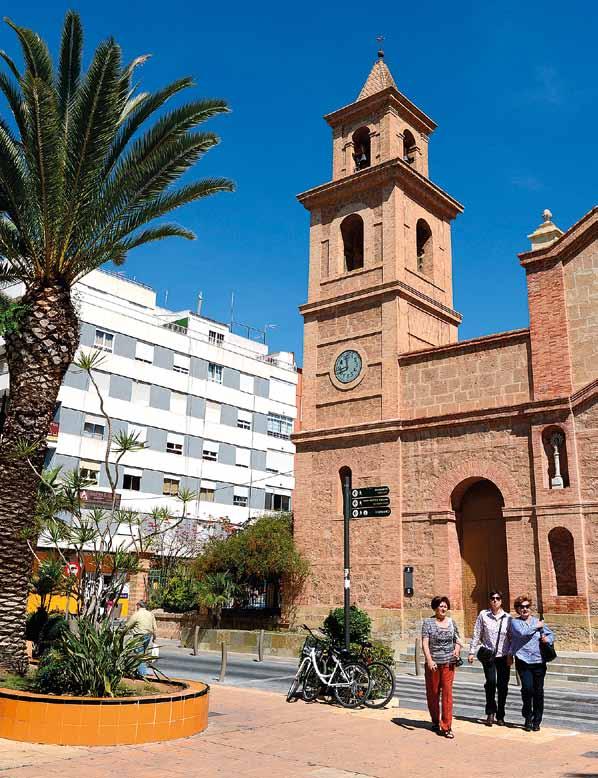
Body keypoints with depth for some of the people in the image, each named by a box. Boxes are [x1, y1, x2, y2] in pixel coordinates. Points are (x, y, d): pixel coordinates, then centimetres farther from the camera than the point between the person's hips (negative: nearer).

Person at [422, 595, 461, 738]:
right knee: (433, 693, 9)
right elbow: (425, 643, -8)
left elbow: (457, 640, 20)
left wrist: (457, 649, -2)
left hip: (448, 662, 2)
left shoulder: (451, 622, 9)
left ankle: (446, 726, -1)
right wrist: (429, 660, -19)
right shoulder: (428, 622, -2)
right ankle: (435, 721, 28)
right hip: (433, 663, -2)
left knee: (447, 692, -5)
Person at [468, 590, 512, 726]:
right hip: (488, 654, -1)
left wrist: (510, 654, -4)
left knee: (502, 686, 3)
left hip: (503, 656, 1)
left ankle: (500, 716, 20)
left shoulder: (507, 617, 2)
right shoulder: (483, 614, 0)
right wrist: (472, 652, 2)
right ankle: (490, 712, 4)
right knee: (491, 682, -16)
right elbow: (477, 634, 3)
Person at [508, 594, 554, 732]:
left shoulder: (538, 621, 13)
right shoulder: (514, 622, 3)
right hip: (523, 662, -3)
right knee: (527, 688, -15)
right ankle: (528, 719, 6)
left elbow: (551, 634, 19)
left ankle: (536, 721, 20)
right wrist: (536, 627, -8)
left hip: (539, 662, 3)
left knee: (538, 691, 4)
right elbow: (521, 632, -16)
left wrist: (547, 639, -3)